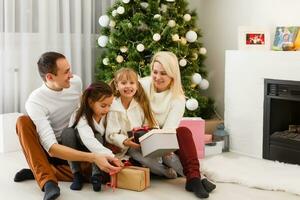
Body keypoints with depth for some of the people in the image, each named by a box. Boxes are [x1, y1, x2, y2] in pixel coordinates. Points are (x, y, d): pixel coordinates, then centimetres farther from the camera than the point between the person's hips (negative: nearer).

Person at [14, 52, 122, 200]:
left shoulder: (76, 82, -9)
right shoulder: (35, 102, -26)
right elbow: (52, 148, -36)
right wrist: (93, 157, -45)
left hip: (75, 145, 4)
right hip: (47, 150, -3)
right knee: (23, 121, -31)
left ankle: (38, 171, -12)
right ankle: (47, 180, -35)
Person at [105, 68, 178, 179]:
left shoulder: (140, 104, 5)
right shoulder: (113, 108, -8)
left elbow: (149, 124, 4)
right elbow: (111, 135, -11)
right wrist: (125, 142, -28)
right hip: (126, 147, -4)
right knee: (136, 152, -32)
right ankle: (165, 171, -27)